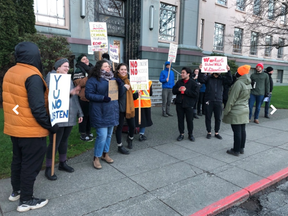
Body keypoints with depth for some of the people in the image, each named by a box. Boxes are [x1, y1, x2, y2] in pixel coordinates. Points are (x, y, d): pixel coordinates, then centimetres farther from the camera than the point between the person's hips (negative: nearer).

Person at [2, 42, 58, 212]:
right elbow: (38, 108, -25)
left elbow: (8, 100, 13)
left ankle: (16, 191, 41)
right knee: (31, 164, 7)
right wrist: (51, 126, -15)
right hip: (31, 130, -8)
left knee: (18, 160, 23)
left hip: (14, 127, 9)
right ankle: (26, 200, 21)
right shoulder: (33, 76, -22)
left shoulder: (10, 73, 5)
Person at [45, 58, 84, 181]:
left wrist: (79, 113, 14)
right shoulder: (51, 77, -4)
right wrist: (69, 92, -27)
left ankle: (62, 163, 31)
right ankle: (48, 168, 15)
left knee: (64, 140, 16)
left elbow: (75, 98, 16)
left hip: (70, 116, 7)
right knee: (54, 142, -1)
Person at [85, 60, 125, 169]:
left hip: (112, 112, 7)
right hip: (100, 113, -7)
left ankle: (105, 154, 34)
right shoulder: (93, 80, -6)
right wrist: (102, 98, -24)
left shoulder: (113, 79, 14)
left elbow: (121, 93, 12)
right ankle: (96, 158, 10)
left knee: (109, 134, 15)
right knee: (102, 135, -8)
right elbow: (88, 94, -13)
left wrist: (120, 85, -8)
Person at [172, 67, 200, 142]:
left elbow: (195, 94, -14)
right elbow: (173, 91, 11)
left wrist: (186, 90, -18)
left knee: (190, 120, 4)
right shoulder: (179, 82, 10)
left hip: (188, 104, -4)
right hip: (179, 104, 4)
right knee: (180, 119, 9)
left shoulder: (193, 83, -5)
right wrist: (178, 89, -10)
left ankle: (190, 134, 20)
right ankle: (181, 134, 20)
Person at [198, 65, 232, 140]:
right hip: (209, 101, -1)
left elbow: (229, 81, -9)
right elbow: (200, 79, -15)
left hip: (218, 101, 2)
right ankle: (209, 132, 22)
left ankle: (216, 132, 24)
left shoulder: (222, 78, 5)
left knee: (218, 118, 9)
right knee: (208, 117, 7)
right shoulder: (208, 77, 0)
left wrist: (228, 72, -21)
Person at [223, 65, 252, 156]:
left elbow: (232, 99, -18)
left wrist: (226, 111, -11)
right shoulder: (248, 83, 7)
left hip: (236, 111, -9)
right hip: (245, 110, 9)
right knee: (242, 130, 14)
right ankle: (241, 148, 25)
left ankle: (236, 150, 9)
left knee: (237, 131, -1)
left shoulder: (238, 83, -19)